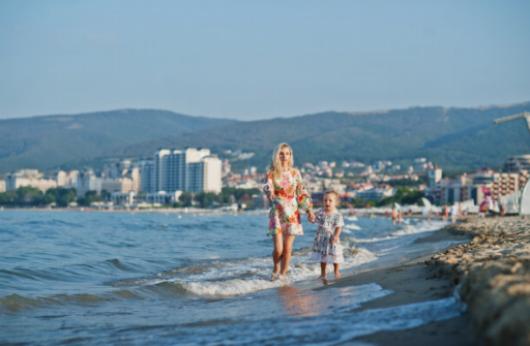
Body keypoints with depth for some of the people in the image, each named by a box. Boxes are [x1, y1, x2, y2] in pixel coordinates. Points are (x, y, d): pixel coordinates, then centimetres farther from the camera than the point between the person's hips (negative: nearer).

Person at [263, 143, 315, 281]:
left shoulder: (295, 173, 6)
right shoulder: (272, 173, 0)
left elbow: (301, 193, 9)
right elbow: (268, 187, -15)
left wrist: (309, 210, 3)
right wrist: (269, 192, -39)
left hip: (292, 213, 2)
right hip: (277, 213, -2)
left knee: (288, 248, 0)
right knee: (278, 248, -7)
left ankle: (282, 274, 17)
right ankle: (276, 269, 22)